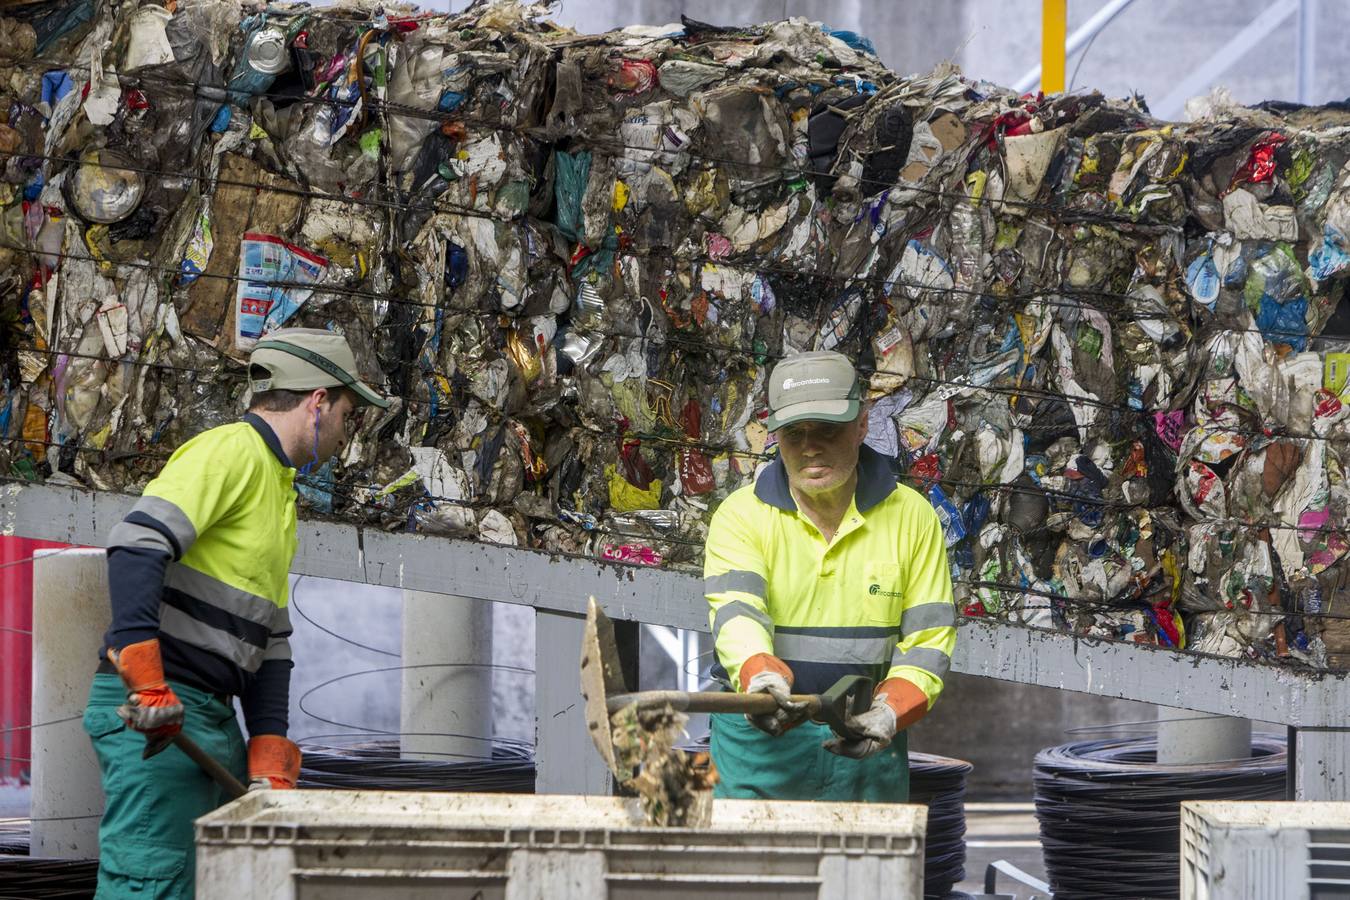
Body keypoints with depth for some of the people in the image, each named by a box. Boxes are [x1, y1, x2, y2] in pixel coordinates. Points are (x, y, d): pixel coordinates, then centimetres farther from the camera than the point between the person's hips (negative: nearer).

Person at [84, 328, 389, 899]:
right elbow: (138, 545, -23)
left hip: (213, 719, 10)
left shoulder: (279, 490, 24)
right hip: (152, 720, -10)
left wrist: (269, 753, 11)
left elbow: (270, 638, 22)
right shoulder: (232, 451, -8)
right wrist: (143, 674, -31)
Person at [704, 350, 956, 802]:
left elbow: (929, 637, 2)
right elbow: (736, 611, -17)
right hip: (759, 738, -1)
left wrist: (891, 711, -17)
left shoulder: (912, 517, 5)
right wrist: (760, 676, -39)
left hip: (865, 747, 1)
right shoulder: (740, 515, -1)